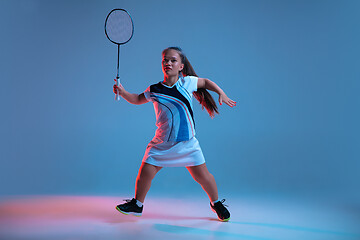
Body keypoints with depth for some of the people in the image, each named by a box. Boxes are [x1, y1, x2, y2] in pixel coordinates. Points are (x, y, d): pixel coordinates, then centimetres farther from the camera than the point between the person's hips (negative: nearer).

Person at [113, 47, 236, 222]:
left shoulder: (188, 82, -3)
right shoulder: (154, 90, 0)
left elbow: (206, 82, 16)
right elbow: (137, 99, 17)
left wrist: (222, 94, 7)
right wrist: (123, 92, 1)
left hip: (187, 142, -1)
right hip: (161, 143, 1)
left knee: (202, 175, -3)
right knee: (145, 171, -6)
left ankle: (215, 203, 26)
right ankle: (137, 204, 21)